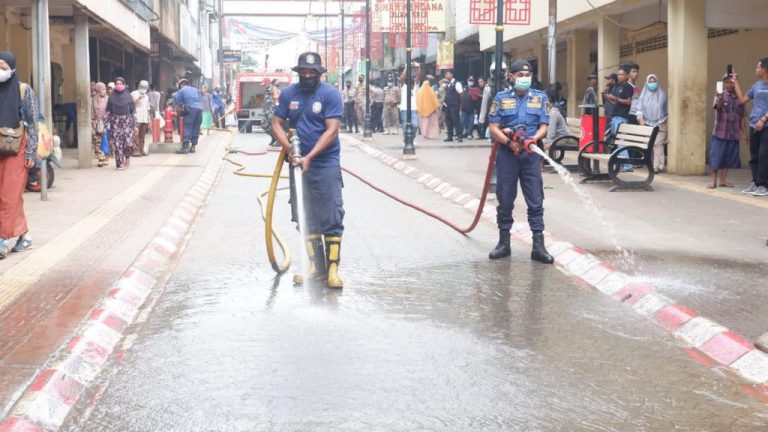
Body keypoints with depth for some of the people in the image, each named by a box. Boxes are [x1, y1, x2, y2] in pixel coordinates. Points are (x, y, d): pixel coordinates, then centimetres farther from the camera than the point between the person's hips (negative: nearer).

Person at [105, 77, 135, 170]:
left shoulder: (128, 96, 5)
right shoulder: (111, 97, 5)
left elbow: (133, 111, 5)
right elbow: (108, 111, 6)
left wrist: (134, 124, 0)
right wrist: (108, 123, -1)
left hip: (127, 122, 0)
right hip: (115, 123, 0)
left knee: (129, 142, -10)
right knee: (117, 144, -5)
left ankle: (127, 156, 21)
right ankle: (120, 163, 4)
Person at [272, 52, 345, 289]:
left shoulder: (330, 94, -7)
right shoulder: (288, 94, 6)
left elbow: (332, 130, -13)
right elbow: (277, 124, 6)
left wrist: (309, 157, -19)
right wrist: (289, 150, -11)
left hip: (326, 164, -4)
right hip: (298, 163, 5)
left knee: (332, 218, -5)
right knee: (306, 218, 9)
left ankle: (332, 268, -2)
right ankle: (316, 266, 17)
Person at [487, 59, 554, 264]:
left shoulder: (540, 98, 7)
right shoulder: (501, 98, 5)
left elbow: (544, 126, 2)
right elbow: (493, 128, 0)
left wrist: (534, 138, -18)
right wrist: (509, 142, -15)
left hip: (531, 154, 0)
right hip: (507, 154, 0)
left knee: (536, 201, -1)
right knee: (505, 200, 7)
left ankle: (538, 245, 1)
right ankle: (504, 243, 18)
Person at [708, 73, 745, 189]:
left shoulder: (739, 98, 8)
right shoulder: (721, 95, -4)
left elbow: (742, 116, 16)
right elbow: (717, 107, -26)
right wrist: (720, 99, -48)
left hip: (734, 134, 4)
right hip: (720, 132, -4)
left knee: (729, 158, 7)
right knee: (716, 157, -3)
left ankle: (723, 180, 16)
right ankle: (713, 181, 5)